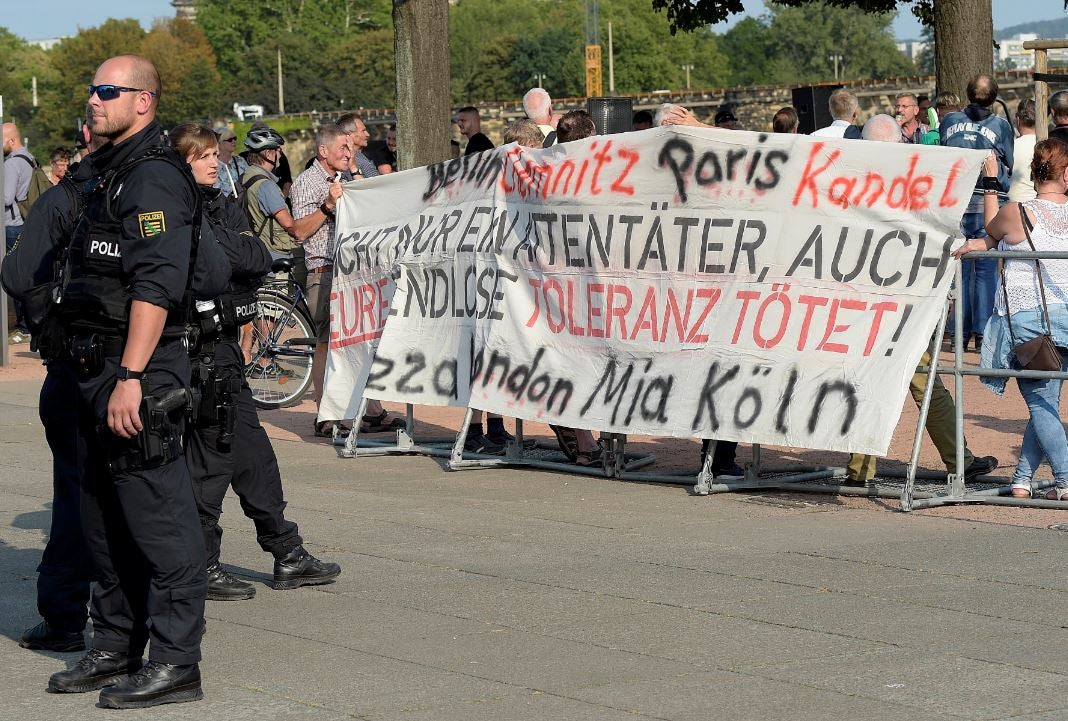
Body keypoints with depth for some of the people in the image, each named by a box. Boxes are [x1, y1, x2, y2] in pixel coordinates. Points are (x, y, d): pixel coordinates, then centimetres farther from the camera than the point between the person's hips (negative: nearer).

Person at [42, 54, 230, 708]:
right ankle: (116, 649, 24)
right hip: (100, 371, 11)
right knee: (105, 520, 15)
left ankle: (175, 665, -4)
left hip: (140, 370, -11)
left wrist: (131, 376, -26)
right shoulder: (112, 175, 19)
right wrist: (100, 375, 19)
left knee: (158, 518, -7)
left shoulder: (153, 179, -13)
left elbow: (156, 286, -22)